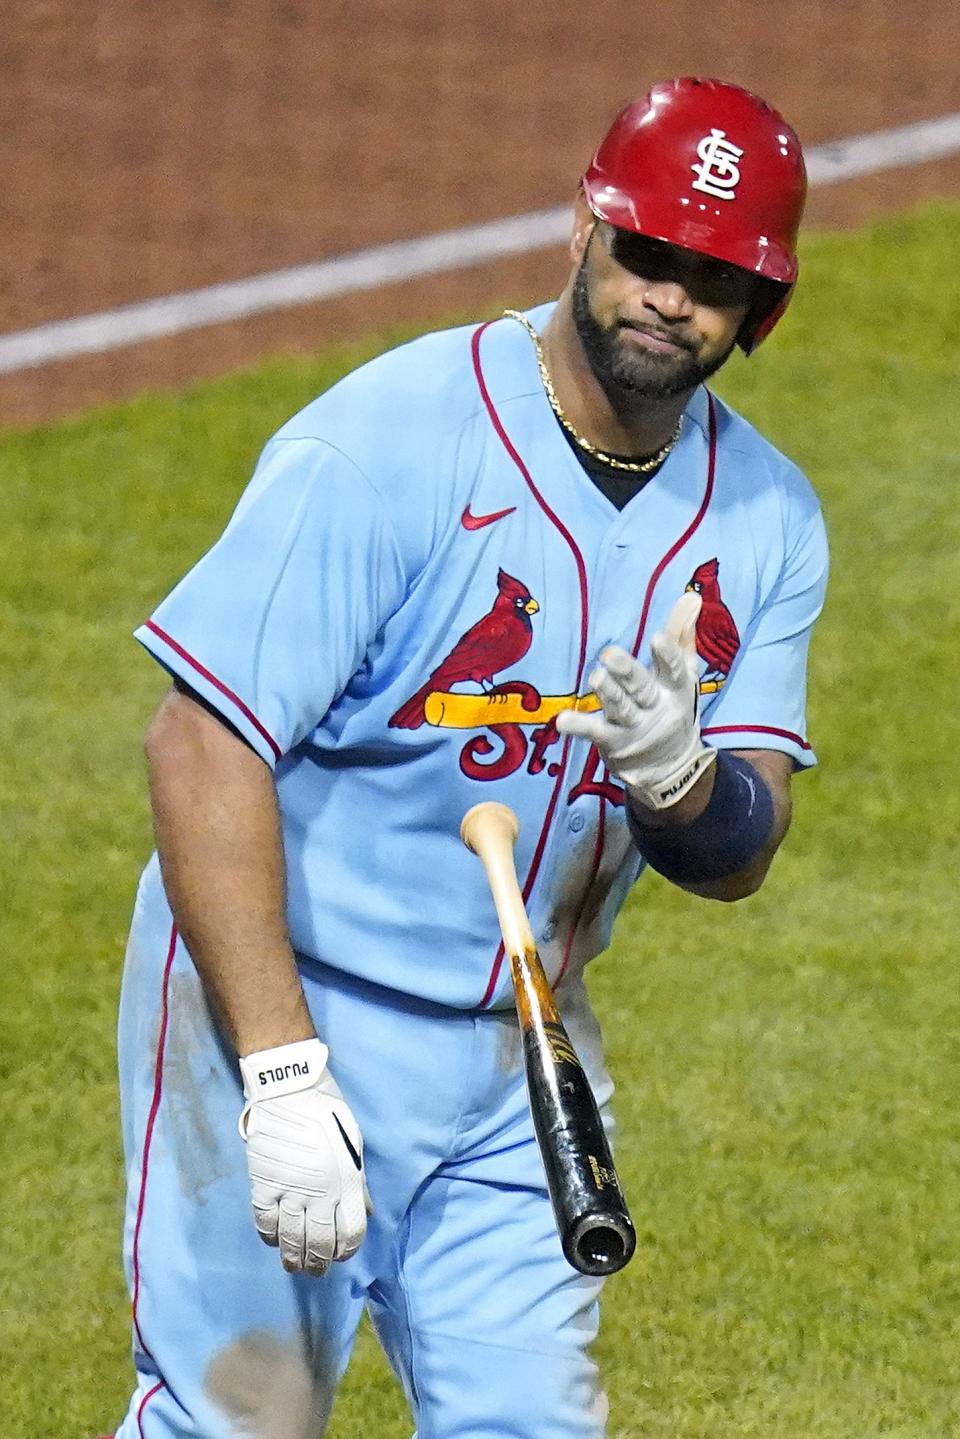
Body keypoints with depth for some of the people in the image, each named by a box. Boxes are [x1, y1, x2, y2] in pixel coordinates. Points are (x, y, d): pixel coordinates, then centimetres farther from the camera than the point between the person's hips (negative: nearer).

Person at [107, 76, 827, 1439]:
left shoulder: (766, 518, -1)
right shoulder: (383, 447, -20)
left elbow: (741, 856, -1)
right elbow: (202, 747, -22)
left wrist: (680, 778, -27)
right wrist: (283, 1075, -28)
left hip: (517, 1053, 6)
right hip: (286, 1013, -6)